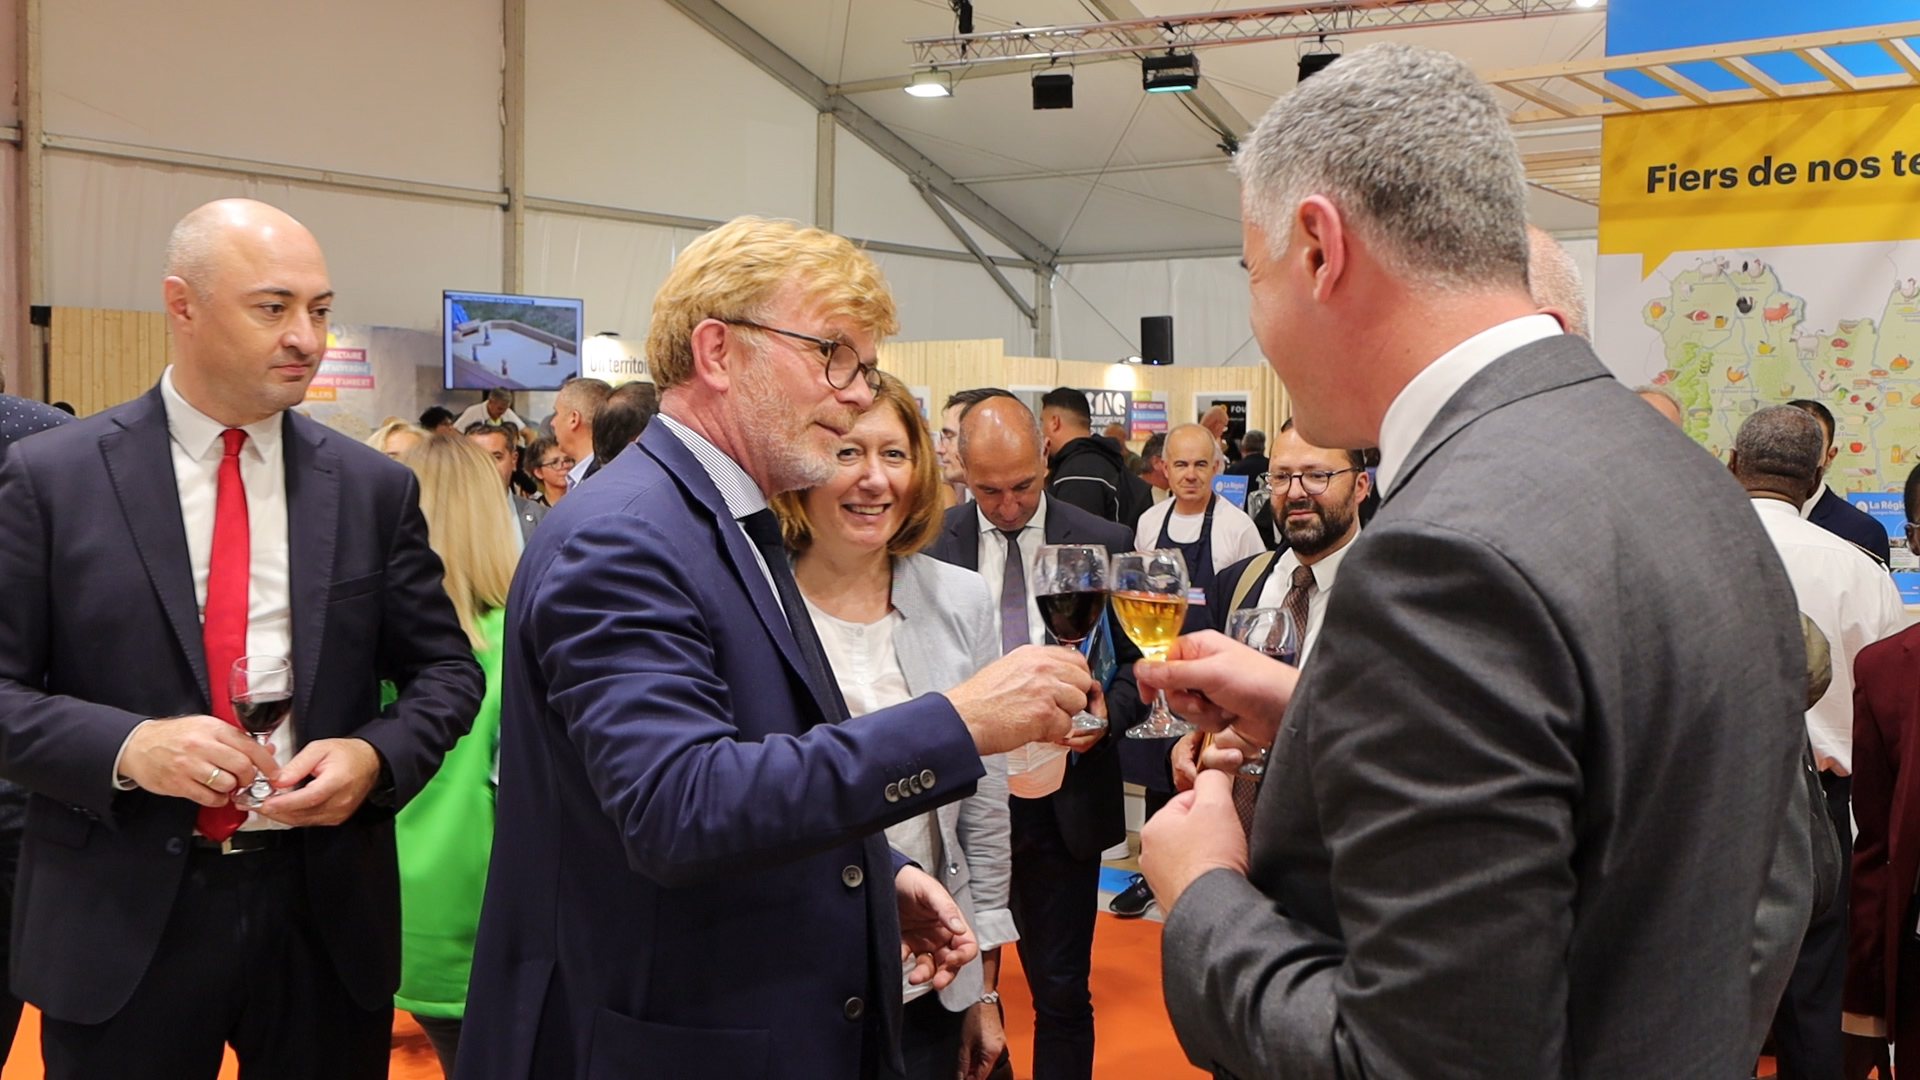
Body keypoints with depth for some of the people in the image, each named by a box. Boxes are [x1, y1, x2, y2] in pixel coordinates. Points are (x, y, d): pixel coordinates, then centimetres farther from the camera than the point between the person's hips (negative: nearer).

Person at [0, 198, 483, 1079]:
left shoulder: (374, 488, 3)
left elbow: (445, 671, 7)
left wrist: (376, 757, -12)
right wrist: (125, 747, -20)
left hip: (326, 911, 2)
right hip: (122, 928, -2)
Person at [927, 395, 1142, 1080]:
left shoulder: (1104, 545, -2)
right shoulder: (930, 547, -2)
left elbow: (1137, 663, 4)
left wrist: (1104, 714, -15)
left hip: (1061, 802, 0)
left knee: (1062, 993, 9)